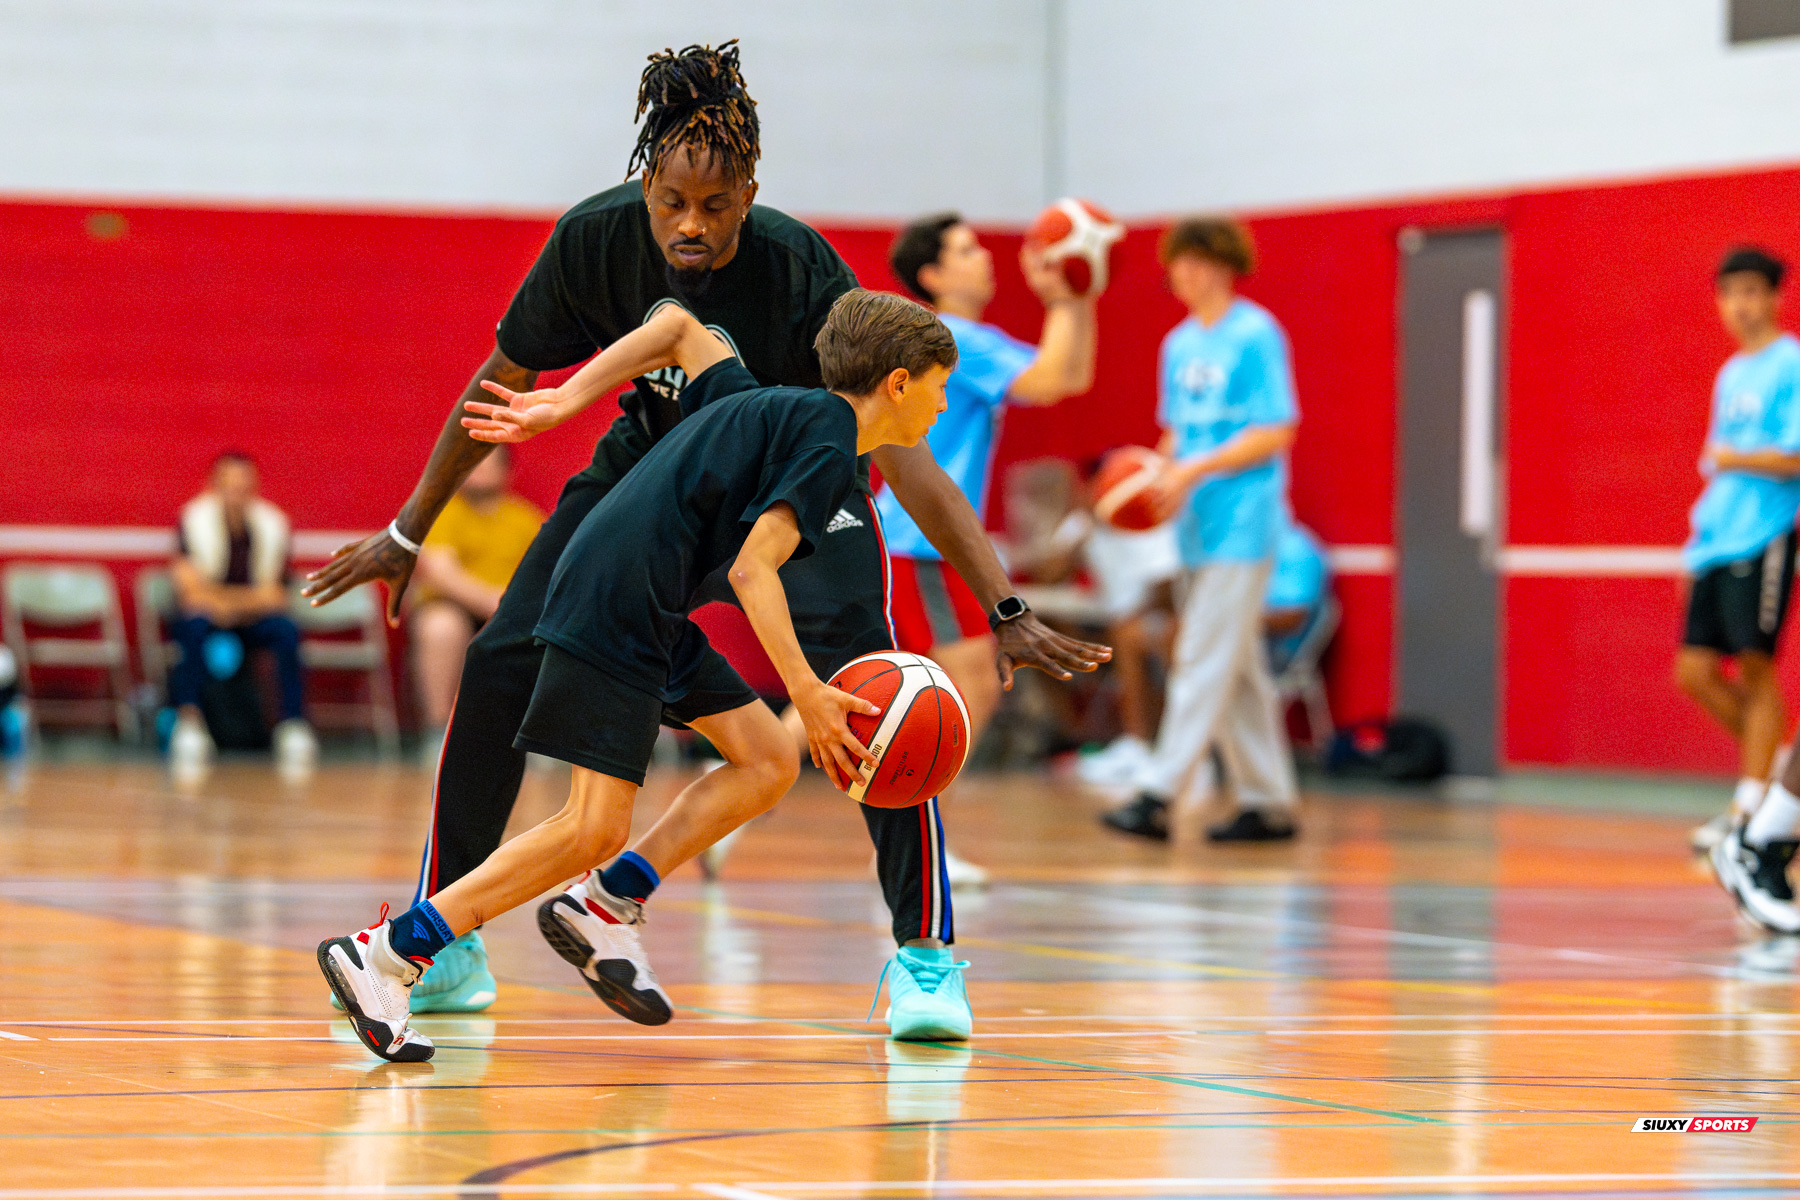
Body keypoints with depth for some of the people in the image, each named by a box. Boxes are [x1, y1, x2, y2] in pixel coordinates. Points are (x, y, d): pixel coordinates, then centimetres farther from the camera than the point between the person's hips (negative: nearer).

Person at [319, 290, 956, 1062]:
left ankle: (603, 907, 8)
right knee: (595, 829, -11)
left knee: (769, 762, 7)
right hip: (617, 610, -10)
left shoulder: (767, 411, 20)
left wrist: (563, 404, 22)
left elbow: (677, 327, 27)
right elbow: (752, 569, -18)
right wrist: (806, 693, -21)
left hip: (652, 618, 10)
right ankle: (382, 956, -9)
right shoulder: (829, 446, -9)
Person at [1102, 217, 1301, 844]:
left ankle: (1161, 795, -16)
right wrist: (1160, 477, 0)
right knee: (1238, 668, 10)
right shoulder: (1179, 344, 15)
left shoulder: (1256, 335, -8)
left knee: (1205, 660, -11)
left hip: (1241, 523, -8)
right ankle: (1269, 801, 15)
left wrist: (1194, 470, -18)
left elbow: (1275, 433, -12)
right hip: (1197, 524, 8)